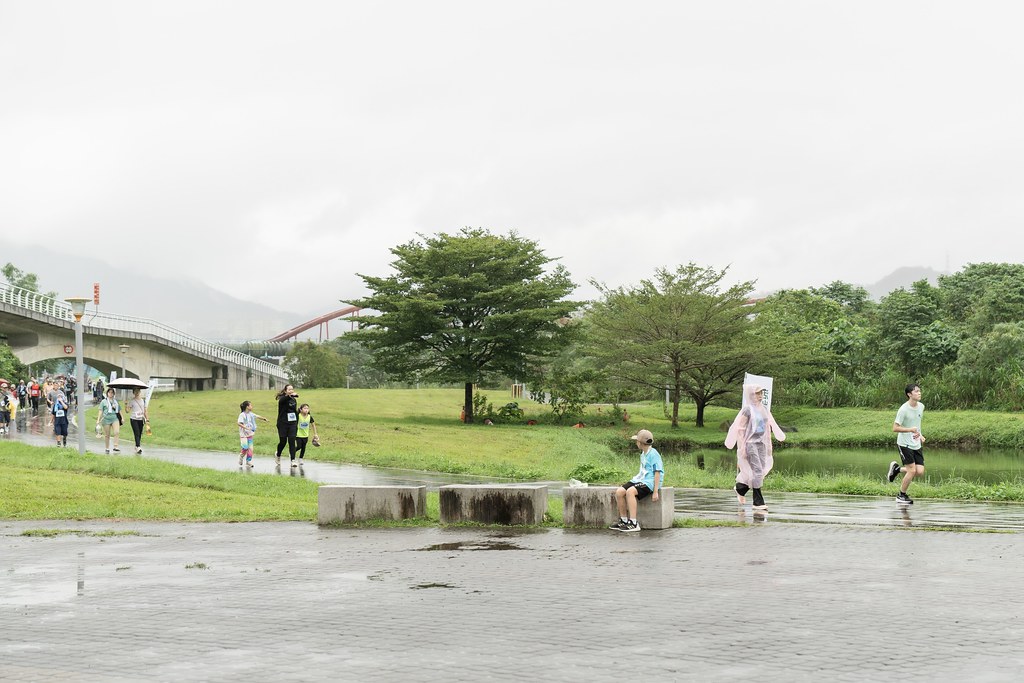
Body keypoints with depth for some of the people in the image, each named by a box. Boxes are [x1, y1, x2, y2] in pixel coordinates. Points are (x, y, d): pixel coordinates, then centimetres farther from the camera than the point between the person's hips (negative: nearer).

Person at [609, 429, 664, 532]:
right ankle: (624, 520, 0)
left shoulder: (653, 454, -11)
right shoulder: (643, 454, 18)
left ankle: (633, 523, -33)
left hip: (650, 481, -9)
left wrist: (655, 491, -19)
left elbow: (657, 473, -15)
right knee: (619, 492, -9)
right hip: (640, 479, 9)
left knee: (630, 492, -32)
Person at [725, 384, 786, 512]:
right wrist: (742, 447, -14)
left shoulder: (764, 409, 10)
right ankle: (758, 502, 1)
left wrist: (768, 445, 14)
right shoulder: (747, 410, -9)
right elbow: (739, 429, -11)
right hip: (750, 443, -7)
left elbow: (769, 427, 16)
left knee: (762, 470, 7)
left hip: (761, 443, 7)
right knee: (757, 471, -10)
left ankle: (741, 488, 27)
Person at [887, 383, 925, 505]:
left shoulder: (921, 406, 5)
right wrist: (910, 429, -28)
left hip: (916, 445, 7)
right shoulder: (903, 410, -17)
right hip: (904, 444, -7)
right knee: (912, 470, -10)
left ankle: (897, 469, 22)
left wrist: (920, 435, 11)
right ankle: (901, 496, 9)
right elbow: (895, 428, -17)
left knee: (920, 471, -3)